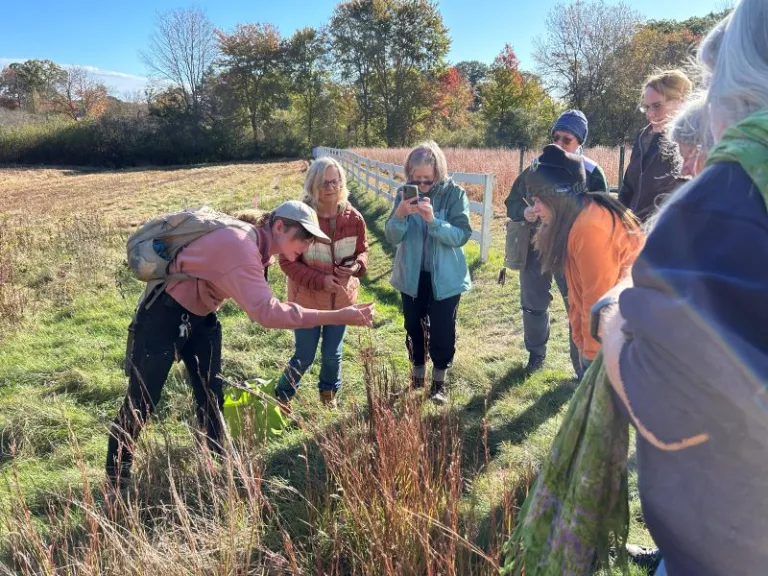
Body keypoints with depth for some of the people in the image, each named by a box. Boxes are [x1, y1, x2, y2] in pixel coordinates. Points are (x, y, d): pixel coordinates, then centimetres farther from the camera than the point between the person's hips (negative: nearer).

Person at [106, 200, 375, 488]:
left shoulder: (256, 245, -2)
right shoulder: (240, 246, -32)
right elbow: (266, 311, -42)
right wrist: (338, 316, -44)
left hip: (200, 317, 9)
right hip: (165, 314, -8)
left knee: (211, 397, 9)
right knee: (142, 399, 3)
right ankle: (117, 474, 22)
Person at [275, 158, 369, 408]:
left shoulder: (353, 217, -8)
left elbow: (362, 250, 7)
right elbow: (287, 261, -14)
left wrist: (357, 265, -17)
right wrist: (319, 280, -24)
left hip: (341, 298, 3)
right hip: (307, 298, -3)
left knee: (332, 354, 17)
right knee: (304, 356, 6)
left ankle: (329, 394, 45)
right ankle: (281, 397, 33)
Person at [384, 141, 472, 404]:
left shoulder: (454, 193, -13)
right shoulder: (405, 193, -5)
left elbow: (461, 235, -20)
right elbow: (392, 237, -11)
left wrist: (433, 220, -34)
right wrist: (400, 214, -31)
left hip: (446, 276, -3)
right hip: (412, 275, 3)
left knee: (442, 331, 6)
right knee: (413, 327, 16)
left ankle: (439, 382, 27)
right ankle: (417, 376, 36)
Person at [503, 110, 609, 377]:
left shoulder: (592, 173, -8)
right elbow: (512, 200, 4)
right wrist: (524, 212, -18)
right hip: (536, 248, 3)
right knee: (533, 305, 15)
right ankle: (536, 354, 39)